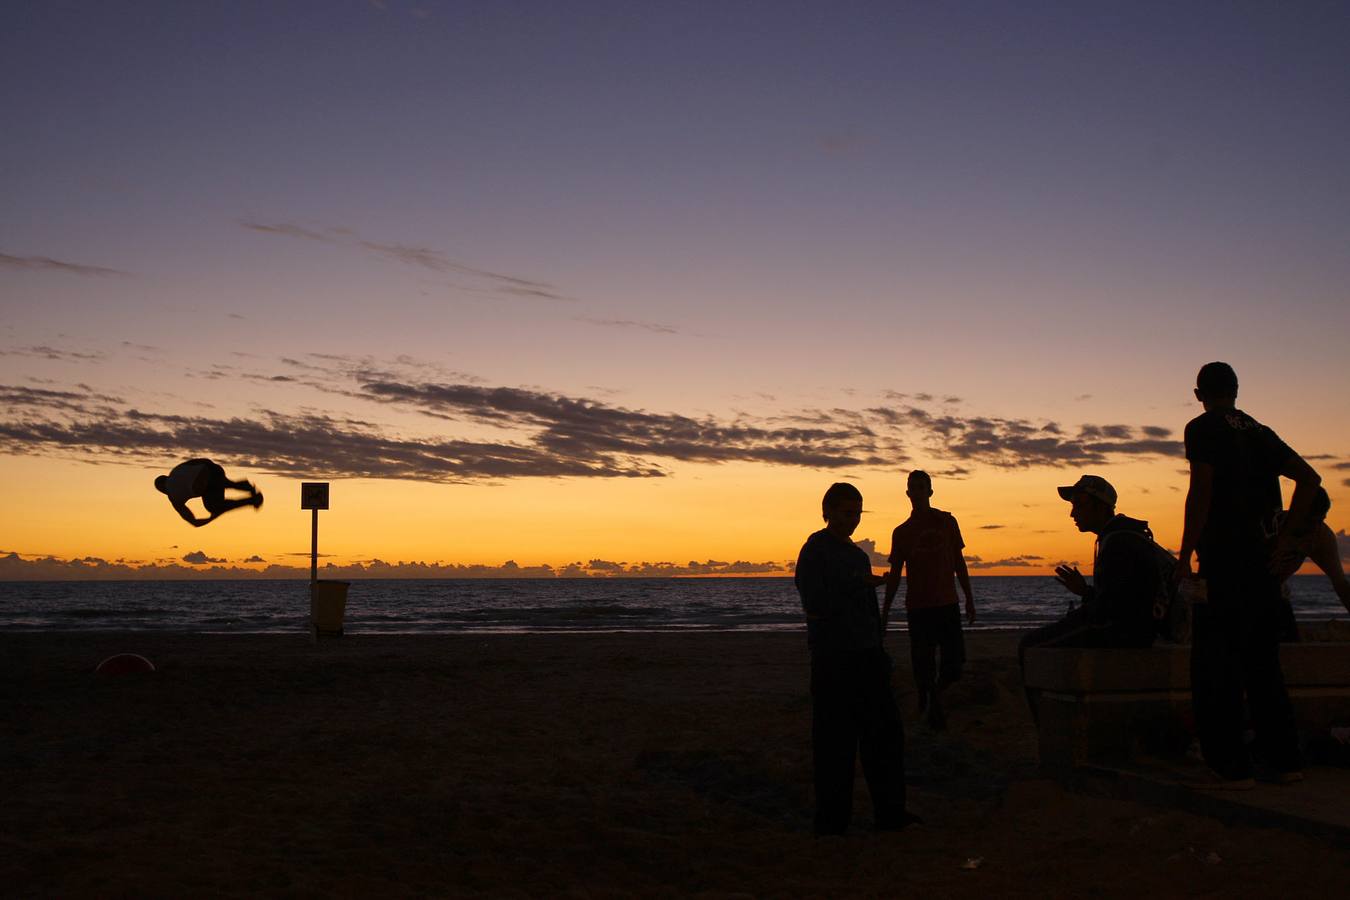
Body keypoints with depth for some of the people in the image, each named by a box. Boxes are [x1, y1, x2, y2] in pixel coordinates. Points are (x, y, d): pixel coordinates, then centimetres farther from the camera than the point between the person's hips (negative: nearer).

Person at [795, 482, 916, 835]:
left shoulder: (859, 555, 18)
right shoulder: (814, 551, -6)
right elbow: (815, 605, -17)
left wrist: (879, 652, 18)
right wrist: (857, 585, -21)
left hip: (867, 657, 8)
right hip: (833, 660, -8)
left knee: (886, 732, 7)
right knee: (836, 743, -3)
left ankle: (890, 813, 15)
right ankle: (831, 822, 4)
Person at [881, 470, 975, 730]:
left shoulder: (947, 522, 8)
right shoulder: (901, 532, 6)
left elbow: (959, 562, 11)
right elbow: (894, 574, 8)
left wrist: (969, 598, 8)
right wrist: (885, 610, 4)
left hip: (947, 603, 1)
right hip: (917, 606, -1)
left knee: (954, 660, -2)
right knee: (923, 666, -3)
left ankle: (936, 693, 25)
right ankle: (929, 703, 13)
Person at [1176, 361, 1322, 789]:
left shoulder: (1203, 428, -5)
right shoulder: (1260, 432, 15)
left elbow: (1201, 491, -14)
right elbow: (1310, 478, 9)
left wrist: (1184, 557, -12)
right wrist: (1285, 539, 8)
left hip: (1223, 558, -7)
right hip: (1264, 558, 7)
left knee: (1215, 665, -2)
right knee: (1261, 661, 15)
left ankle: (1231, 766, -3)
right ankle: (1285, 760, 18)